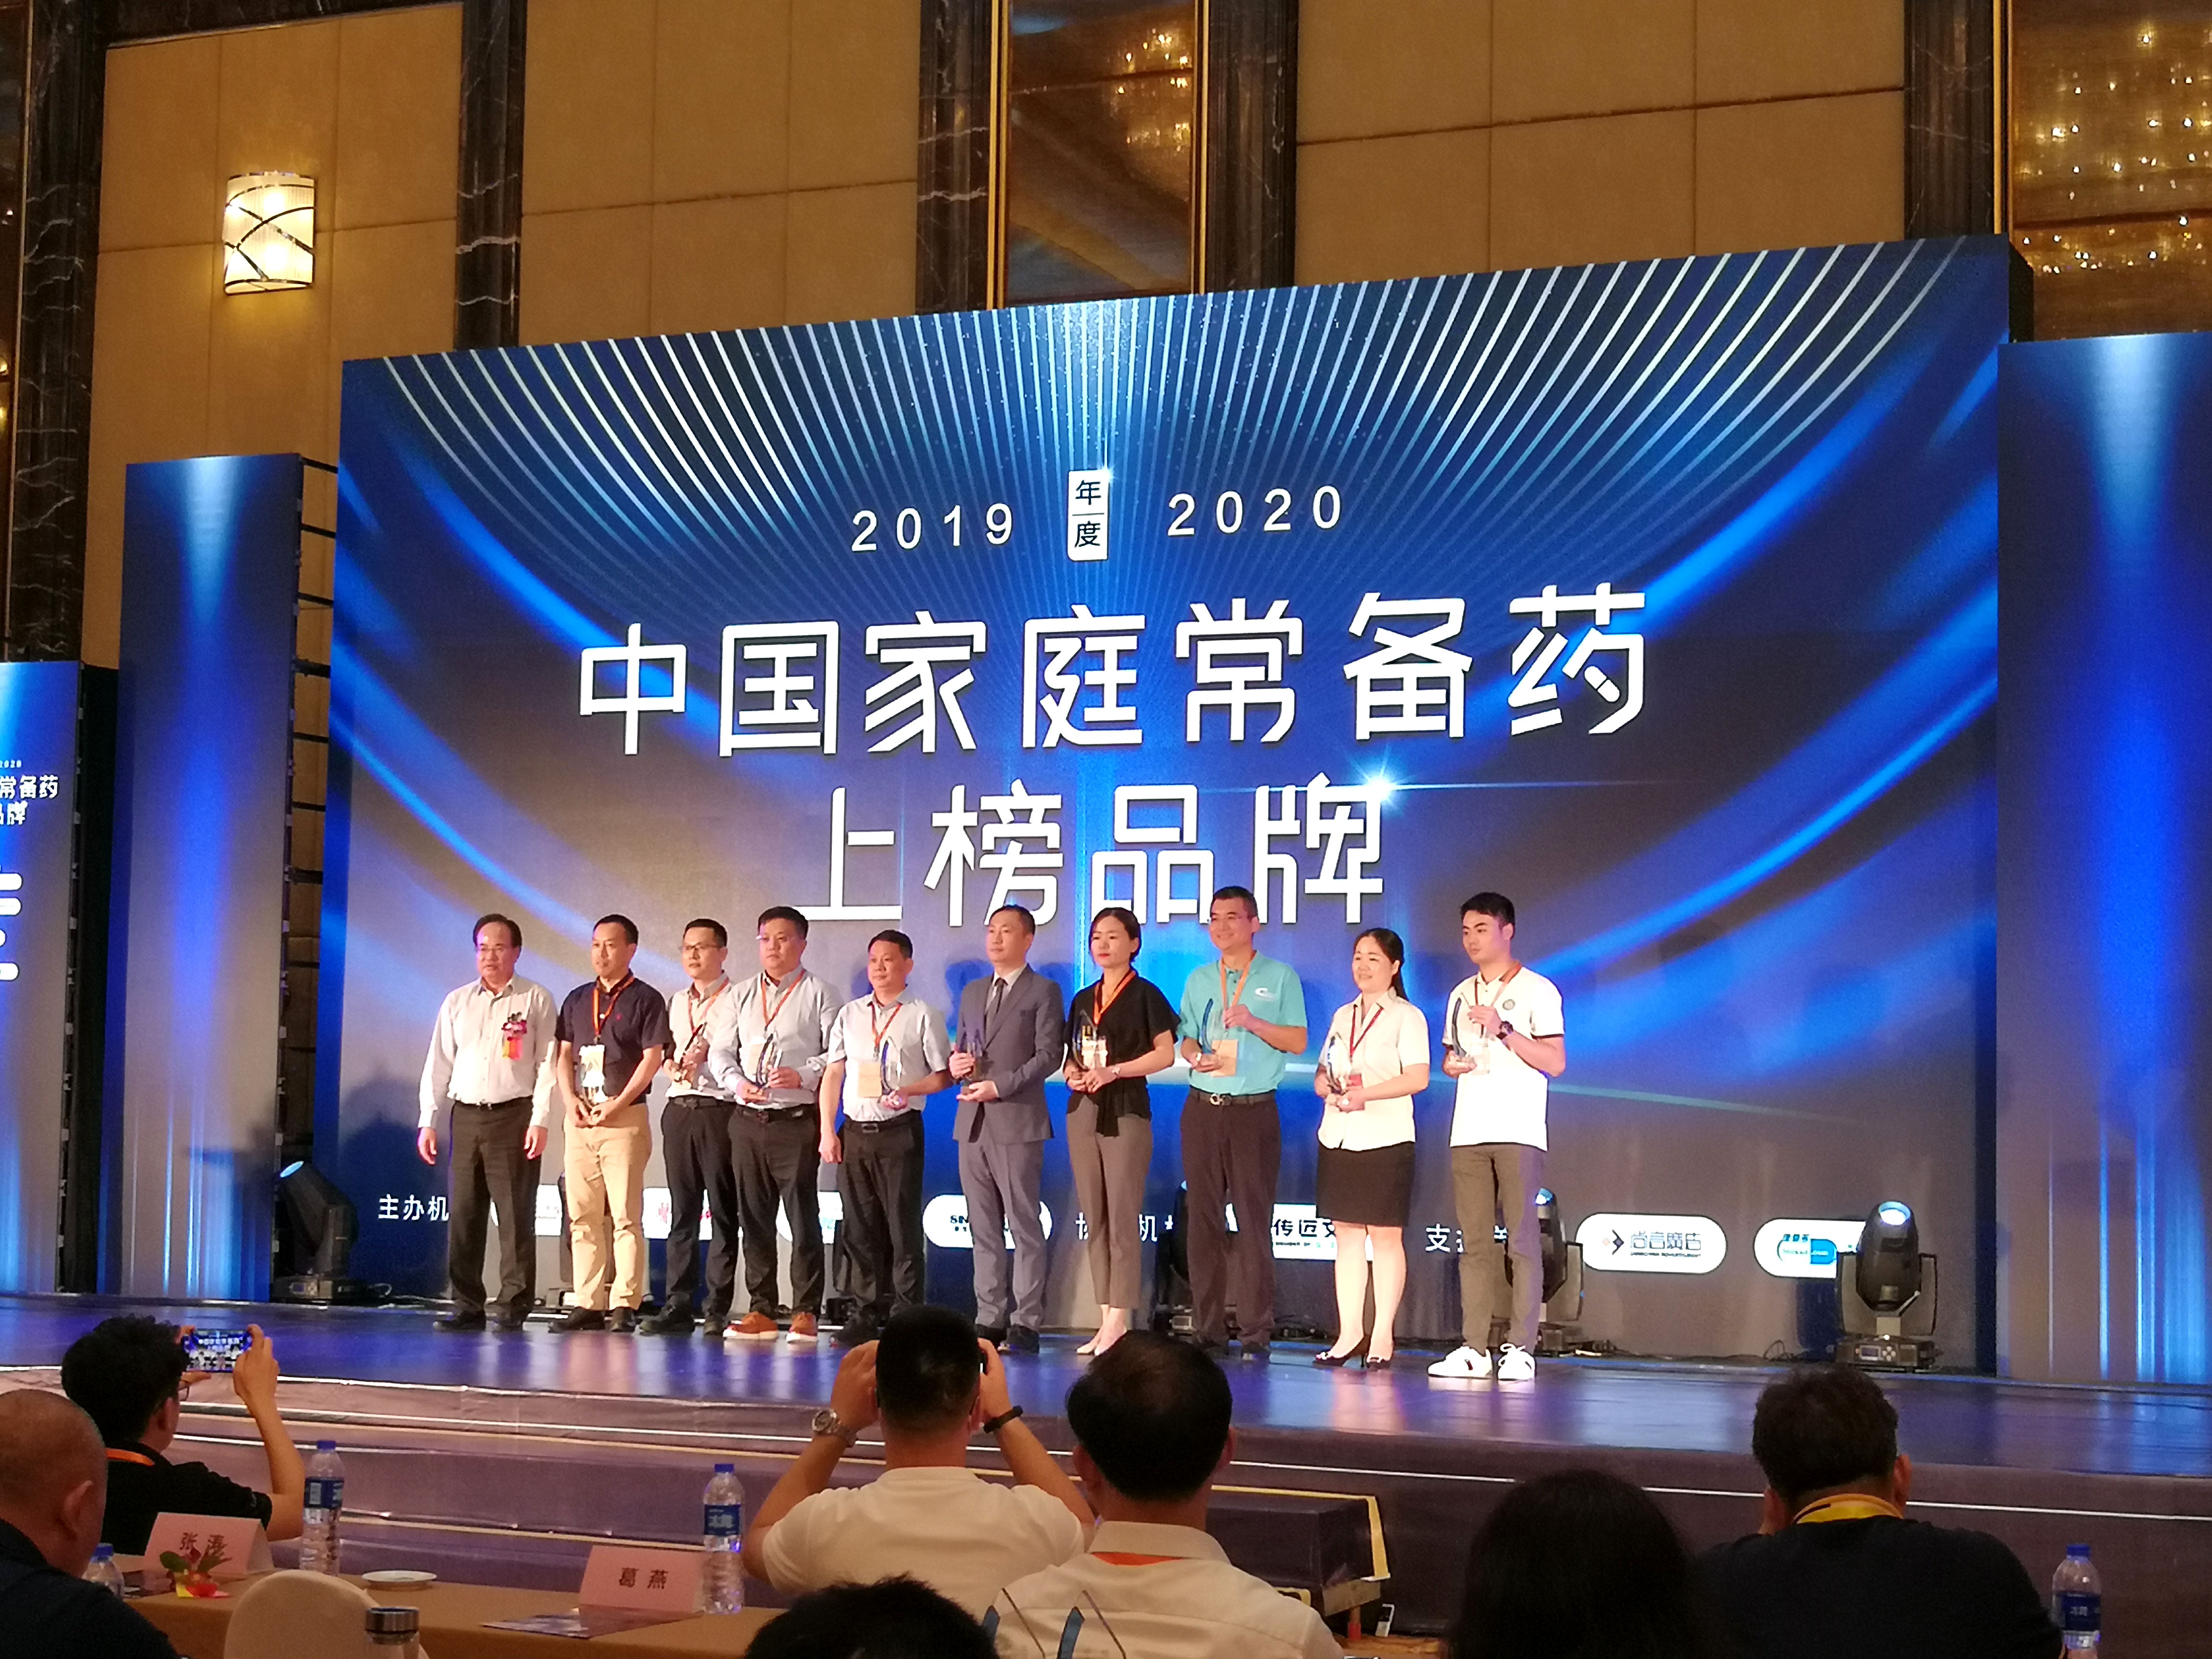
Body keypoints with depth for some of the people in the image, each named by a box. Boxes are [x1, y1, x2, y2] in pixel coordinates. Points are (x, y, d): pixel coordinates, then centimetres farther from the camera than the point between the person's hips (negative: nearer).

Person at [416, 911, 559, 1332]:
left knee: (515, 1215, -4)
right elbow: (438, 1064, 14)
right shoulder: (456, 1003, 14)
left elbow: (546, 1064, -3)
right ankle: (465, 1305, 8)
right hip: (466, 1117, 4)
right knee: (463, 1215, 2)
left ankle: (513, 1306, 0)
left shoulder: (536, 1000, 2)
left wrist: (540, 1120, -11)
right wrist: (428, 1121, 7)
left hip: (514, 1116, -4)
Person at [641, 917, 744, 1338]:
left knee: (723, 1212, -2)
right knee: (682, 1212, 7)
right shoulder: (677, 1002, 19)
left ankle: (718, 1307, 0)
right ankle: (678, 1305, 8)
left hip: (719, 1110, -6)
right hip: (679, 1109, 6)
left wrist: (708, 1056, -15)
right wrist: (672, 1067, 7)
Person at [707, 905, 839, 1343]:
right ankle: (760, 1312, 13)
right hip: (749, 1120, 5)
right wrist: (738, 1082, -4)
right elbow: (719, 1051, 14)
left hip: (798, 1121, -5)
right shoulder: (742, 997, 16)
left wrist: (802, 1076, -18)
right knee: (754, 1217, 7)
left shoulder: (817, 995, 1)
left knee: (803, 1216, -7)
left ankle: (806, 1313, -3)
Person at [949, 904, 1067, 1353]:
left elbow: (1049, 1056, -8)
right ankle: (989, 1319, 11)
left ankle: (1026, 1323, -4)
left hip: (1018, 1122, -6)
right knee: (983, 1230, 7)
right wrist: (956, 1063, 2)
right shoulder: (972, 993, 21)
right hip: (972, 1123, 6)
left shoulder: (1044, 992, 1)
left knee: (1025, 1227, -5)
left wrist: (999, 1086, -15)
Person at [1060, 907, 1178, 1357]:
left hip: (1126, 1112, -6)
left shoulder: (1144, 995, -2)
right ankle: (1106, 1319, 9)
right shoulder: (1083, 1000, 16)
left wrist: (1114, 1071, -16)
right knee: (1094, 1221, 6)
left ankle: (1119, 1321, -8)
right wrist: (1072, 1074, -2)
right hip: (1083, 1111, 6)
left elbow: (1165, 1053, -8)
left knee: (1123, 1219, -8)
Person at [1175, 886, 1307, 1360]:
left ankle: (1256, 1334, -5)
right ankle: (1207, 1330, 6)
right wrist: (1197, 1056, -8)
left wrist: (1254, 1023, -14)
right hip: (1202, 1107, 4)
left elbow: (1298, 1041, 0)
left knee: (1254, 1218, -7)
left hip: (1254, 1109, -4)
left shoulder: (1280, 978, 4)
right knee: (1203, 1218, 2)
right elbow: (1187, 1038, 14)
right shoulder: (1199, 980, 15)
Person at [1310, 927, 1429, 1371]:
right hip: (1338, 1136, 6)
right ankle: (1349, 1334, 8)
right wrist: (1327, 1086, -5)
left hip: (1385, 1139, -6)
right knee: (1347, 1235, 5)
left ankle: (1383, 1336, 1)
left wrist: (1365, 1094, -20)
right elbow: (1321, 1073, 19)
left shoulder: (1406, 1017, -2)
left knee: (1385, 1236, -3)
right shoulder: (1343, 1016, 18)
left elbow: (1418, 1077, -12)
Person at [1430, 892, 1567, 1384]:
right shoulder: (1462, 994, 19)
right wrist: (1452, 1064, 2)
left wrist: (1503, 1029, -14)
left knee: (1521, 1239, -7)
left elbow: (1555, 1062, -6)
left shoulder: (1537, 991, 0)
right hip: (1468, 1133, 5)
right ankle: (1473, 1348, 3)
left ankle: (1521, 1348, -7)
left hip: (1518, 1133, -5)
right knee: (1475, 1242, 3)